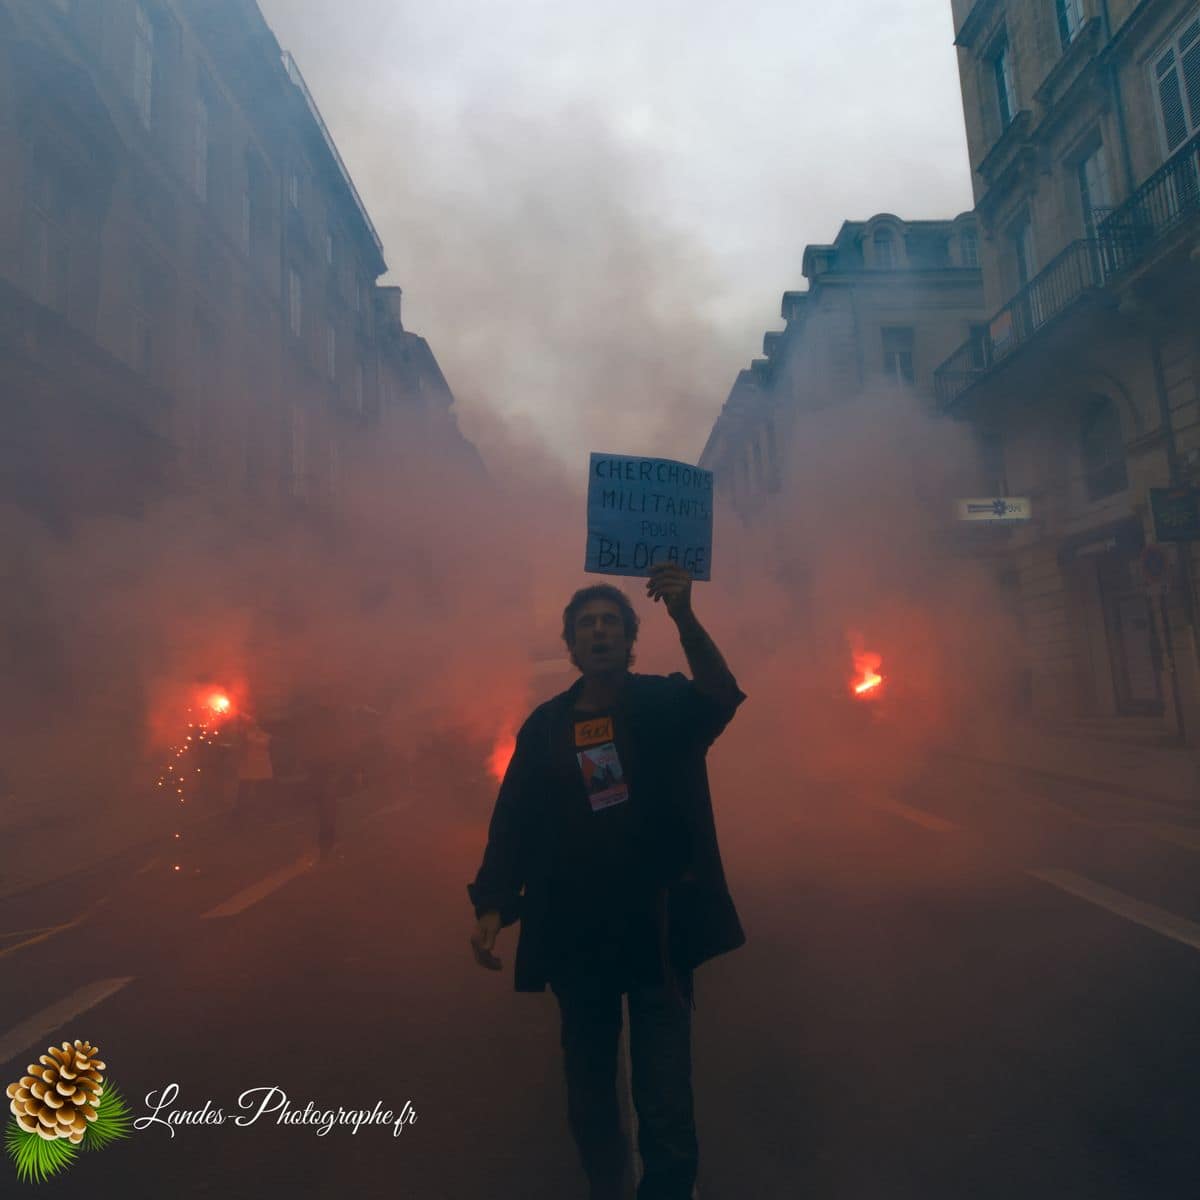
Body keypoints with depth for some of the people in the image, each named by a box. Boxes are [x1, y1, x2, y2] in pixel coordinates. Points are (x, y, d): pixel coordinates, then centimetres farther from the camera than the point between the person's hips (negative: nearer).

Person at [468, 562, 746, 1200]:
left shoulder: (665, 704, -3)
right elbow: (513, 822, 2)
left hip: (658, 935, -2)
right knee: (589, 1107, 17)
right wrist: (492, 903, -11)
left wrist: (684, 616, -40)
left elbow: (720, 698, -24)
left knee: (667, 1115, 3)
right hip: (576, 942, 2)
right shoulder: (545, 726, 3)